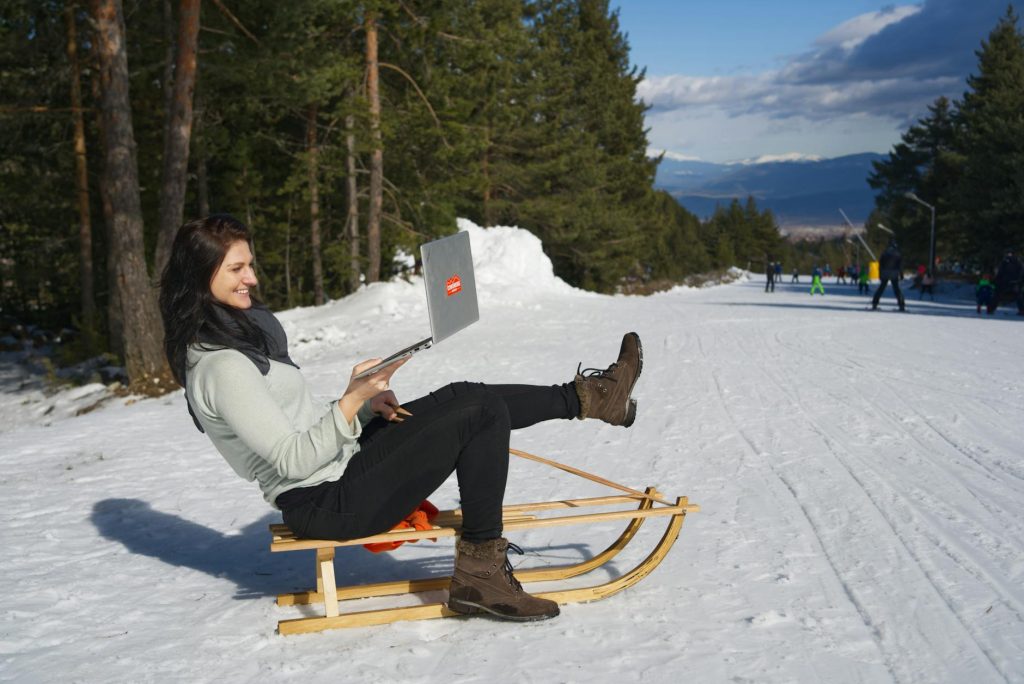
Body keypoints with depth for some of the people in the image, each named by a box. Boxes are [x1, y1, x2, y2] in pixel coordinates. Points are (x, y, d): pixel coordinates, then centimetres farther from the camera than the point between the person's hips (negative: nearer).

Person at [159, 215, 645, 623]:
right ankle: (480, 572, -4)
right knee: (481, 413, -12)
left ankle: (588, 397, 22)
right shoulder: (221, 366, -21)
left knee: (463, 396, 8)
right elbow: (294, 461, -22)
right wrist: (353, 401, -26)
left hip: (338, 466, 10)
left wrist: (366, 404, 5)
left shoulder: (236, 329, 12)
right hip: (328, 504, -10)